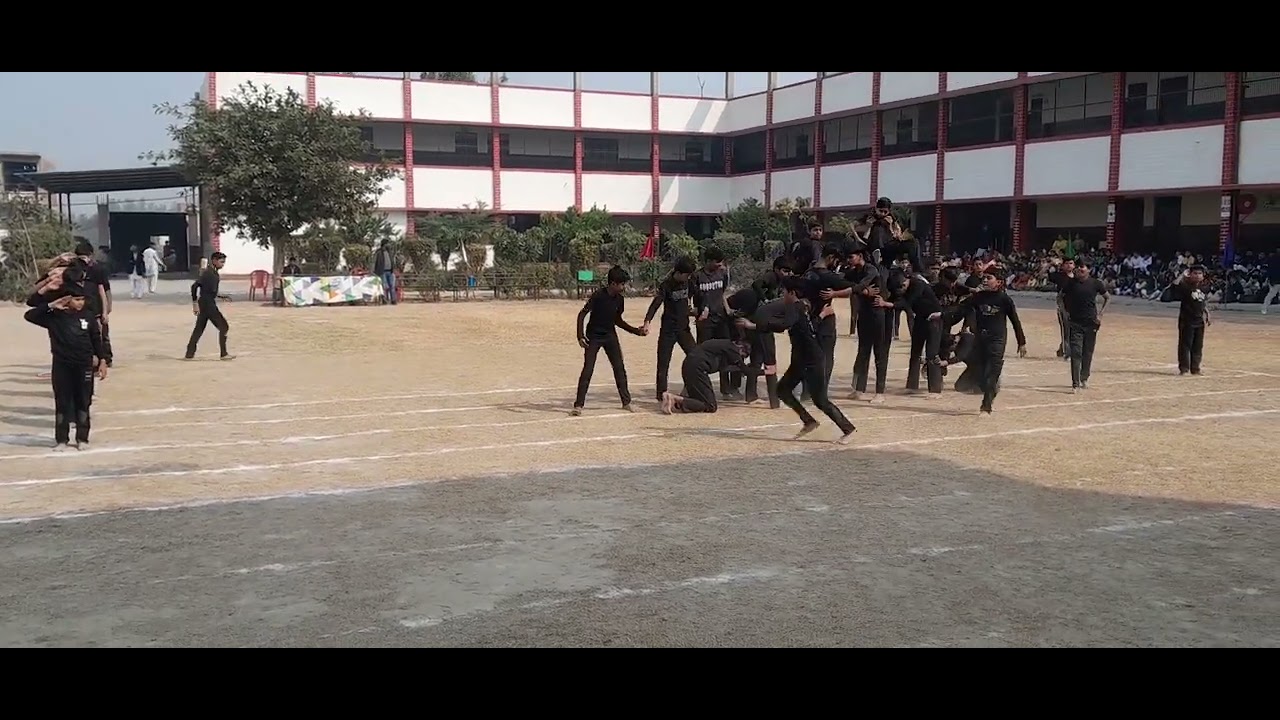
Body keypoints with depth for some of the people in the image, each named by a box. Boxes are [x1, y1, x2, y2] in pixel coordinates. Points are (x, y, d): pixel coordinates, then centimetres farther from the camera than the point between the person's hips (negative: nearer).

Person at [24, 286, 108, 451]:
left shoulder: (88, 315, 0)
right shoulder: (54, 316, -4)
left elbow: (96, 339, 5)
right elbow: (29, 316, -12)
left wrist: (102, 360, 3)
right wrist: (50, 306, -18)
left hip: (84, 366, 1)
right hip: (61, 366, -1)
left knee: (83, 403, 7)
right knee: (62, 403, 5)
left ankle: (82, 438, 18)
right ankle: (61, 439, 14)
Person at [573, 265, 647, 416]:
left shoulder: (619, 299, -2)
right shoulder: (598, 296, -20)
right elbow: (582, 314, -14)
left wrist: (636, 331, 7)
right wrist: (580, 336, -20)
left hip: (610, 336, 5)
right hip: (593, 337, -5)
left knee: (620, 368, 3)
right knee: (587, 370, -9)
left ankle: (626, 402, 14)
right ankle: (578, 405, -4)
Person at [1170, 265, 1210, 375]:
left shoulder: (1203, 289, 11)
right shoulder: (1185, 287, -8)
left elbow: (1205, 305, 20)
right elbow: (1174, 286, -28)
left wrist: (1206, 318, 15)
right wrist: (1182, 275, -26)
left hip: (1199, 322, 6)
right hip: (1187, 321, -6)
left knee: (1198, 346, 10)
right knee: (1185, 345, -4)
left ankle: (1195, 368, 18)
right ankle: (1183, 368, 1)